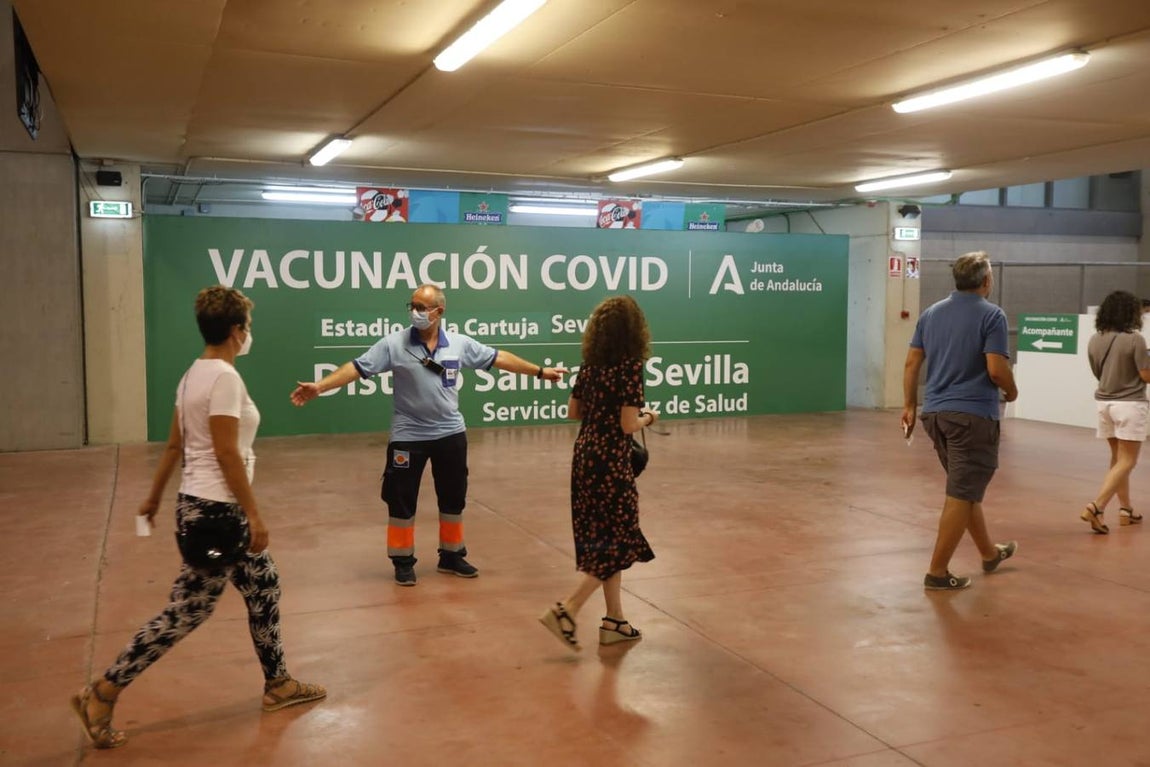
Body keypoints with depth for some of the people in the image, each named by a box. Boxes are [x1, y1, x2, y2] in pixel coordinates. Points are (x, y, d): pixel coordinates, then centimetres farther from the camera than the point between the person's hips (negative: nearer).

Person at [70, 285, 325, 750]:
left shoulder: (195, 373, 8)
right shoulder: (225, 376, -20)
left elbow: (174, 446, 14)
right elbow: (226, 454, -22)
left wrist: (154, 497, 22)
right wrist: (254, 516, -18)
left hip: (202, 503, 10)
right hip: (216, 510, -10)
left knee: (264, 585, 17)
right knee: (187, 612, -1)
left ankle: (278, 685, 28)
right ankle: (102, 694, 7)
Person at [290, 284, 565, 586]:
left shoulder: (460, 343, -2)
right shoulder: (393, 343, -10)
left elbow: (498, 358, 6)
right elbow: (357, 368, -14)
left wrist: (539, 371, 9)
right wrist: (318, 387, -25)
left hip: (450, 434, 3)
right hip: (408, 436, -3)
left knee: (453, 498, 13)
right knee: (402, 500, 4)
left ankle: (451, 556, 30)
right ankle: (403, 561, 21)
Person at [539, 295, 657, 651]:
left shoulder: (590, 364, 6)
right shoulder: (631, 366, -15)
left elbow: (573, 411, 13)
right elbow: (628, 425, -17)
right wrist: (648, 418, 2)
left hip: (584, 456, 8)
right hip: (611, 461, -8)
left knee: (601, 537, 15)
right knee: (619, 541, 4)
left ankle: (614, 621, 23)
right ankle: (565, 611, -4)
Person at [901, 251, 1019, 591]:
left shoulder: (931, 313, 9)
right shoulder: (991, 315, -10)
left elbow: (911, 364, 8)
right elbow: (996, 370, -16)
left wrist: (909, 406, 15)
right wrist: (1012, 391, 4)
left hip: (935, 413, 7)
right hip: (973, 414, -7)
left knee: (966, 488, 20)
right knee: (961, 495, 0)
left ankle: (989, 552, 37)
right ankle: (937, 571, 2)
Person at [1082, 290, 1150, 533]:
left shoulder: (1094, 341, 2)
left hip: (1105, 403, 6)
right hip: (1129, 405, -6)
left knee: (1117, 459, 18)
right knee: (1126, 462, -1)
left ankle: (1126, 509, 26)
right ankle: (1096, 507, -15)